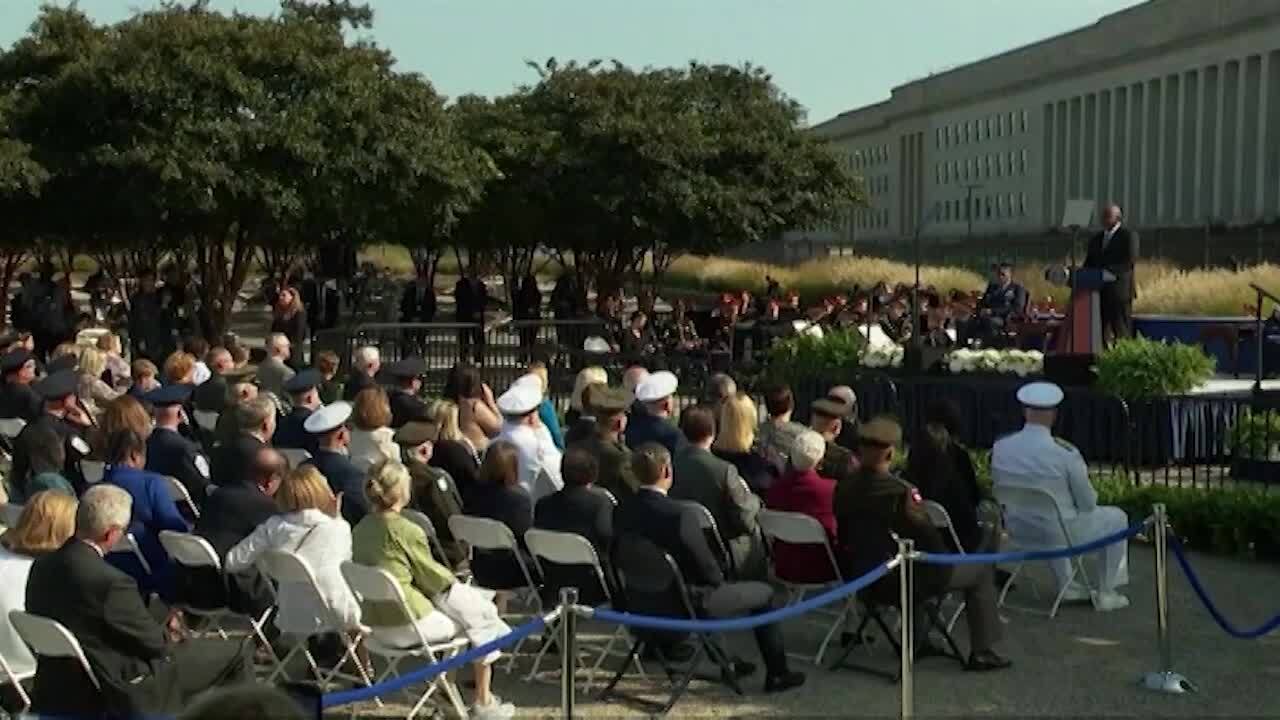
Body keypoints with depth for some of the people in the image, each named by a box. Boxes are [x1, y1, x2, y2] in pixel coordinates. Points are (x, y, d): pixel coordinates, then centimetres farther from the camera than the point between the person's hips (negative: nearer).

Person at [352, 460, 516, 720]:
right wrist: (453, 580, 12)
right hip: (408, 625, -8)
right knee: (482, 614, 12)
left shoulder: (361, 529, 2)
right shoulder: (405, 530, -21)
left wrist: (448, 577, 15)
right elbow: (432, 578, -9)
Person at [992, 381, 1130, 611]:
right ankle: (1105, 594, 28)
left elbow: (999, 492, 3)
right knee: (1116, 518, 21)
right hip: (1059, 534, -5)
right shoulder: (1066, 453, -25)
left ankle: (1065, 586, 43)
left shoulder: (1000, 447, -12)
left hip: (1019, 531, 5)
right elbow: (1088, 504, -12)